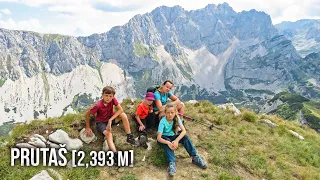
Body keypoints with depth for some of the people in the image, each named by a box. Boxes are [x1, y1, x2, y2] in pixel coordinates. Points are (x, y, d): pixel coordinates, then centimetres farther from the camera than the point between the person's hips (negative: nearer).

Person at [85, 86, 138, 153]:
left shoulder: (113, 99, -18)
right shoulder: (98, 105, -25)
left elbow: (120, 109, -24)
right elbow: (87, 114, -16)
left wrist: (110, 120, -31)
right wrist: (87, 128, -16)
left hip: (111, 118, 4)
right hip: (101, 122, -3)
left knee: (123, 115, -23)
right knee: (108, 134, -32)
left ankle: (129, 137, -15)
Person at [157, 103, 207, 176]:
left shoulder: (176, 118, -15)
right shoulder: (163, 121, -25)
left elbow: (184, 131, -23)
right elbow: (158, 138, -31)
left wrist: (176, 140, -38)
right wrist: (168, 143, -49)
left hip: (172, 136, 3)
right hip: (164, 138, -3)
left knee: (185, 137, -22)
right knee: (167, 142, -36)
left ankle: (195, 157, -22)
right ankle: (172, 163, -43)